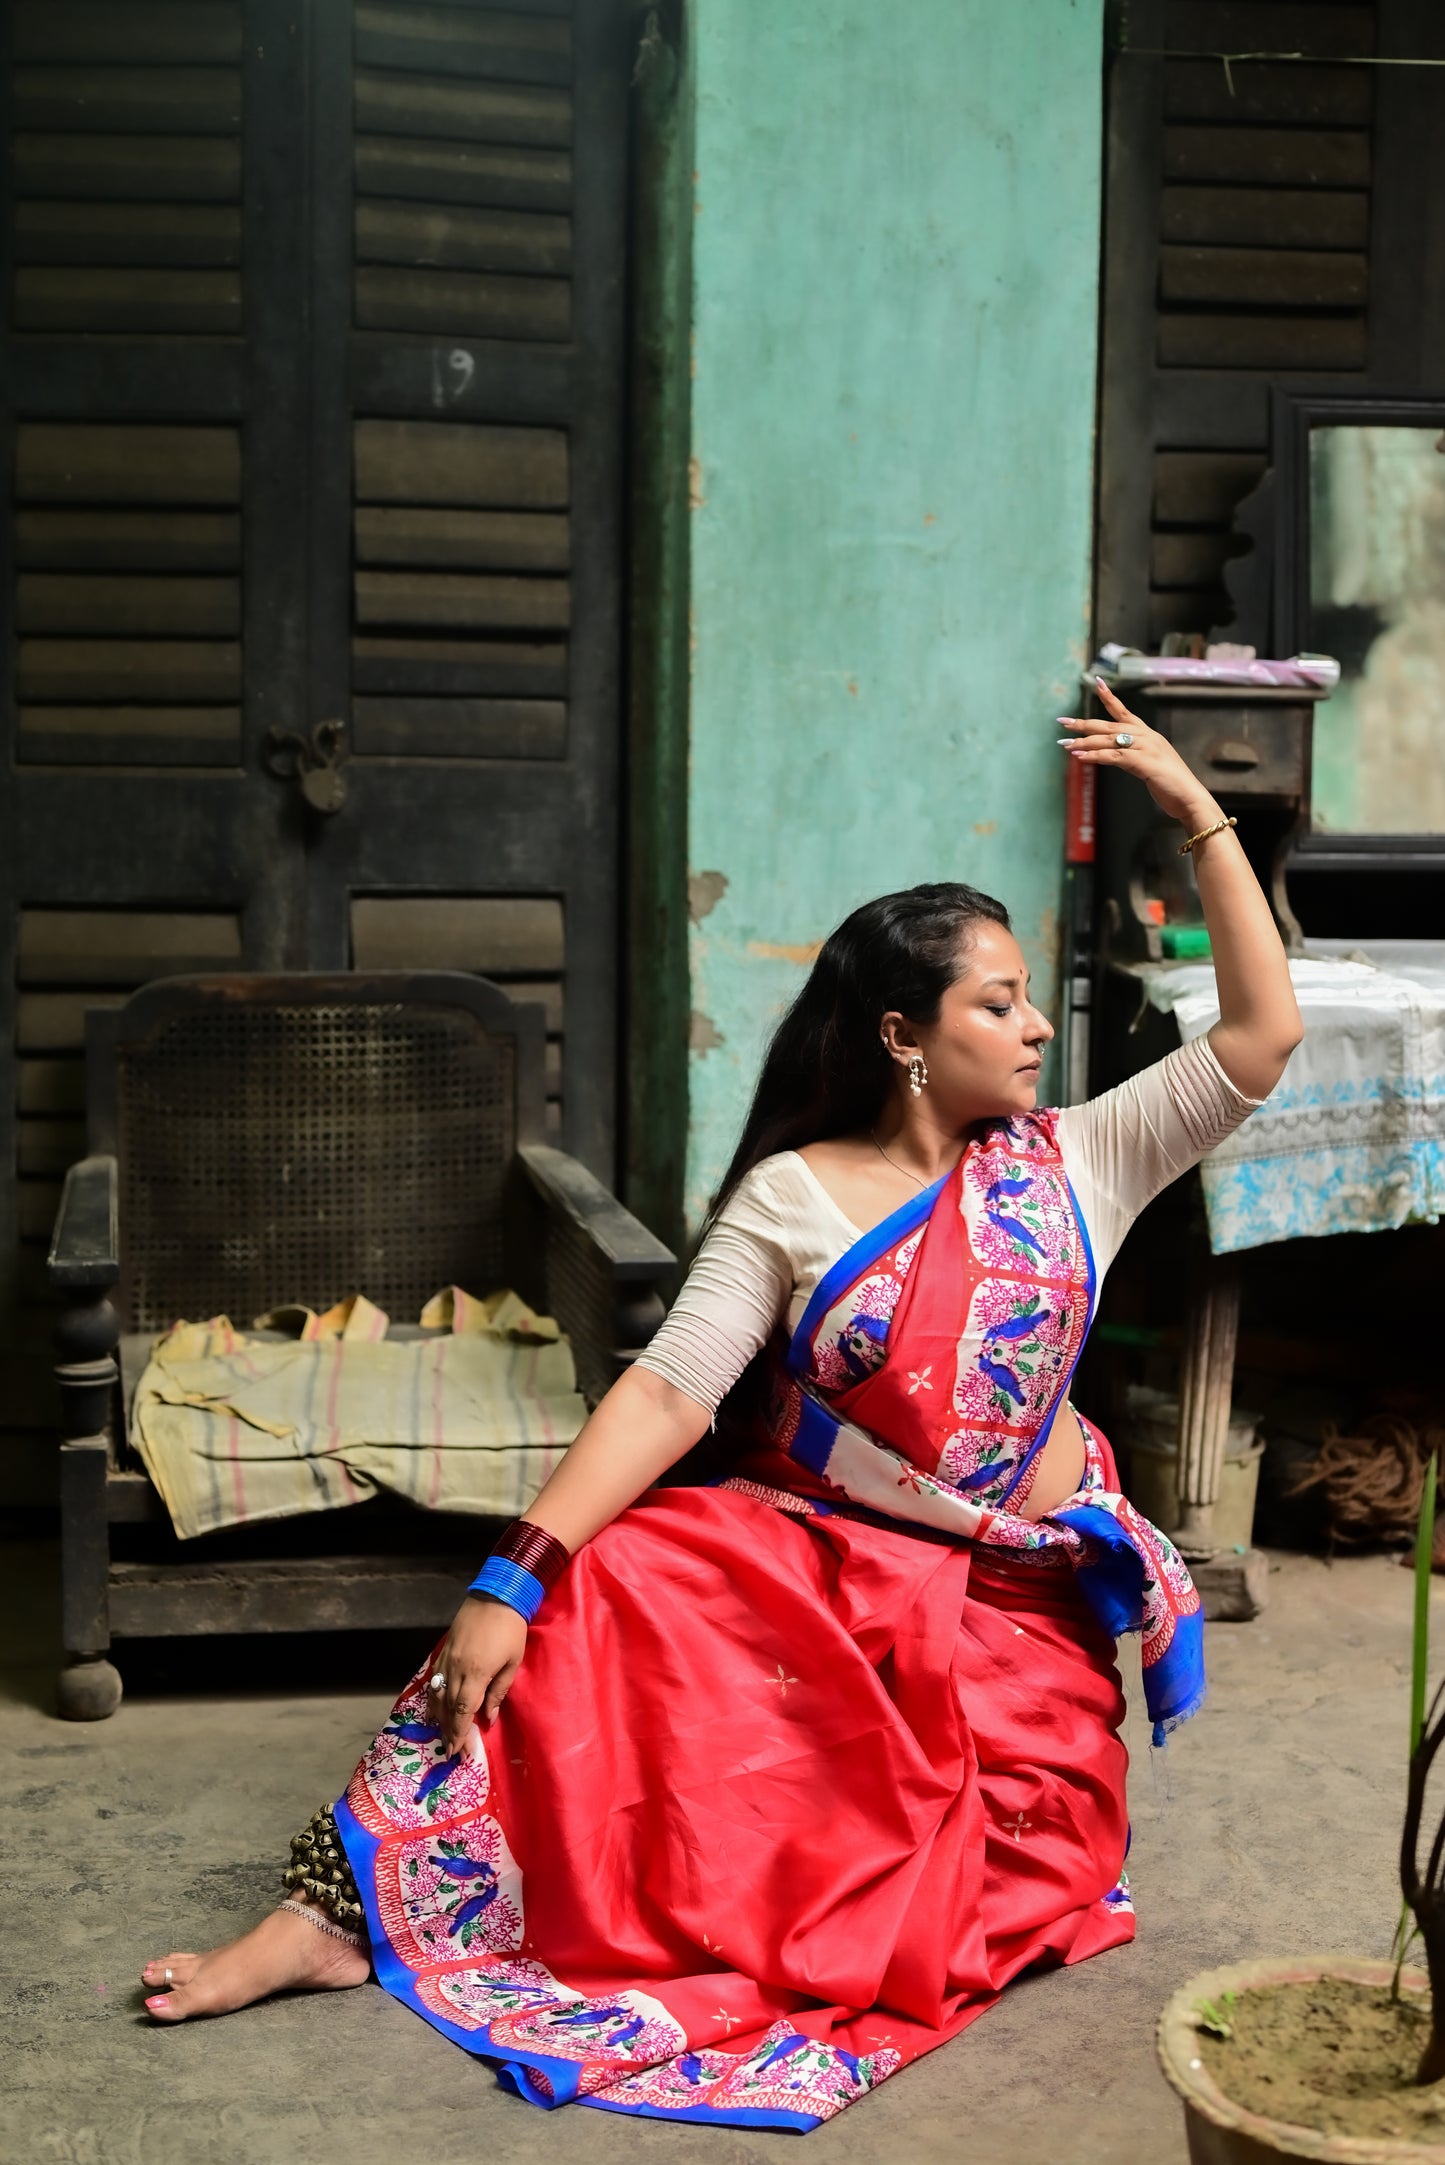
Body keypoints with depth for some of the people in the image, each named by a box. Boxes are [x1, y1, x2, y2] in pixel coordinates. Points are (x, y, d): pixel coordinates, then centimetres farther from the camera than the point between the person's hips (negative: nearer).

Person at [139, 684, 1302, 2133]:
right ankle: (339, 1910, -19)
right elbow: (669, 1393, -13)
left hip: (1010, 1602, 1)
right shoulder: (791, 1199, -4)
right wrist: (514, 1577, -25)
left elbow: (1260, 1039, -5)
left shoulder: (1077, 1167, 2)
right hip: (800, 1554, -1)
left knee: (1024, 1870, -22)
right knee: (585, 1608, -24)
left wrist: (1198, 811, -10)